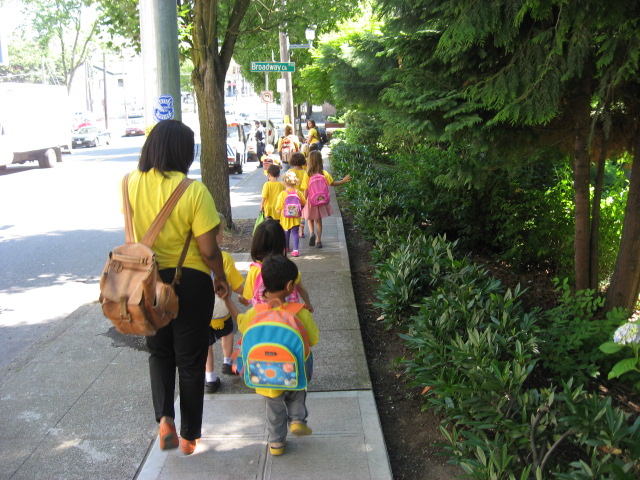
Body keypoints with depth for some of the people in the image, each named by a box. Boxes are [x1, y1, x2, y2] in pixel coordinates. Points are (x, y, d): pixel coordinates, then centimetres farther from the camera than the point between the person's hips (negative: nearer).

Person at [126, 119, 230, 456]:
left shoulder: (131, 184, -7)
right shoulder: (194, 191, -19)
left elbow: (132, 236, 8)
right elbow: (209, 250, -17)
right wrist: (221, 279, 1)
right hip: (189, 281, -3)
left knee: (159, 351, 25)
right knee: (190, 358, 14)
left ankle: (164, 418, 8)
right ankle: (189, 435, 26)